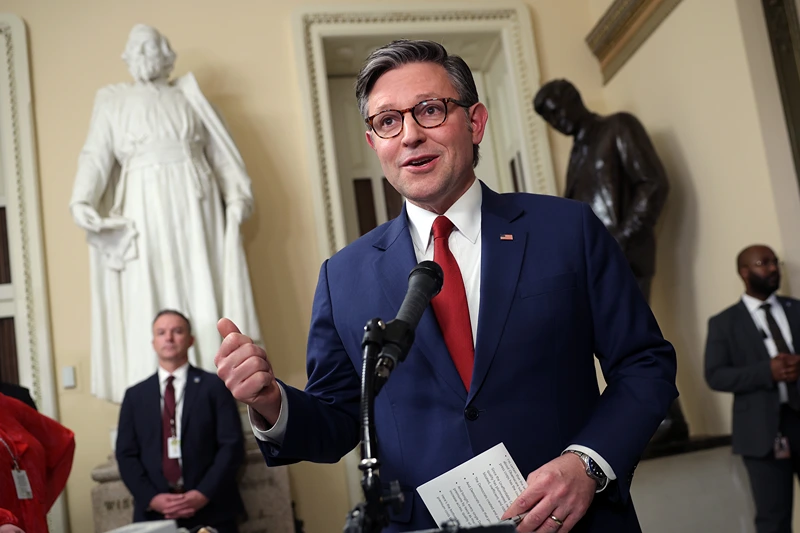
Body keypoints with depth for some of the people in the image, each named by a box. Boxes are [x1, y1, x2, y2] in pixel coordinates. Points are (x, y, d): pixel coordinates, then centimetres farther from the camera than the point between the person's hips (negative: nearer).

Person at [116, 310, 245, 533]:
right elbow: (126, 454, 6)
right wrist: (151, 498, -9)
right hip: (154, 514, 2)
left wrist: (204, 494, -14)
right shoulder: (135, 395, 10)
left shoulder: (215, 386, 3)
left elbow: (232, 445, -3)